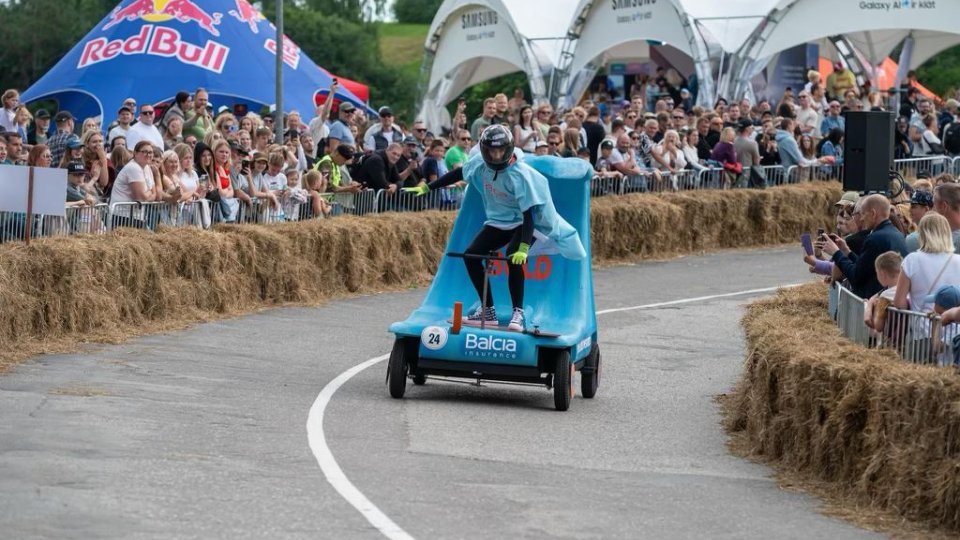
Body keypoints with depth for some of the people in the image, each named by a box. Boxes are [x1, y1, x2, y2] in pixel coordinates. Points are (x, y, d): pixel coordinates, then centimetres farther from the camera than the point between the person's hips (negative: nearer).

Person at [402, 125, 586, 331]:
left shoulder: (519, 174, -28)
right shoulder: (481, 164, -12)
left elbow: (528, 212, -31)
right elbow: (458, 174, 7)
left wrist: (524, 247, -40)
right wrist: (427, 188, 8)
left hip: (522, 223, -6)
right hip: (498, 222, 6)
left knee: (514, 258, -32)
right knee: (471, 255, -9)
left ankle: (518, 314, -23)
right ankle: (488, 311, 0)